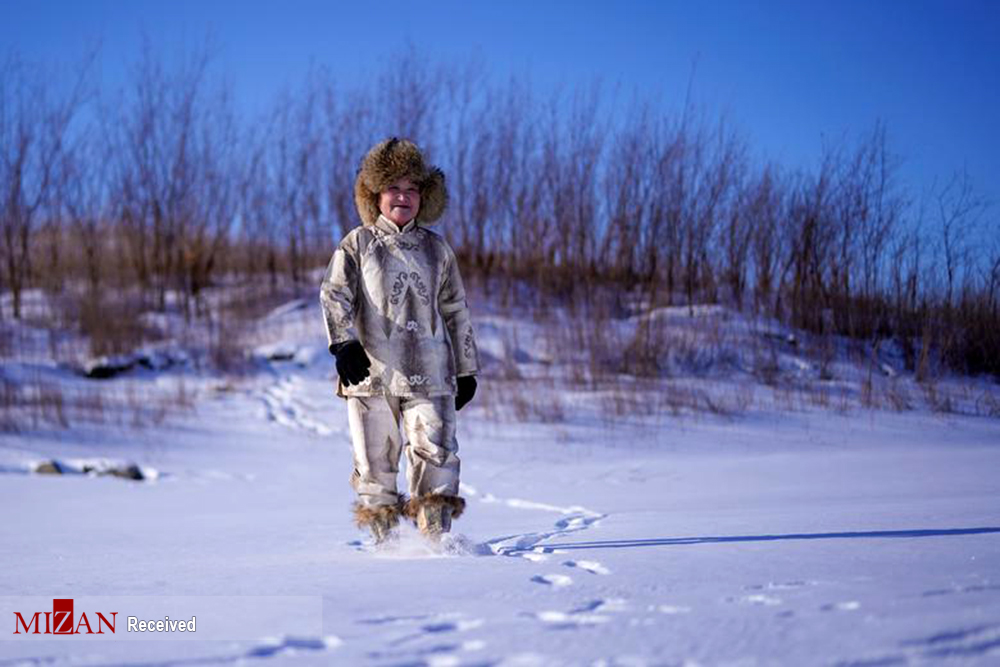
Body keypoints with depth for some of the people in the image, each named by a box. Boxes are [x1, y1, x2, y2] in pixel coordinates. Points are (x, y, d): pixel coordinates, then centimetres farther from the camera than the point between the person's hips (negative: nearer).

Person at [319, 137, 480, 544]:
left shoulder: (436, 249, 15)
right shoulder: (357, 244, 8)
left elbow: (456, 311, 19)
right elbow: (334, 294, -2)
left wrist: (466, 370, 18)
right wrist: (344, 344, -19)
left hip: (428, 373, 1)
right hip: (371, 371, -1)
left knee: (436, 455, -12)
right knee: (375, 461, 2)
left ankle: (435, 537, -9)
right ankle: (383, 538, 13)